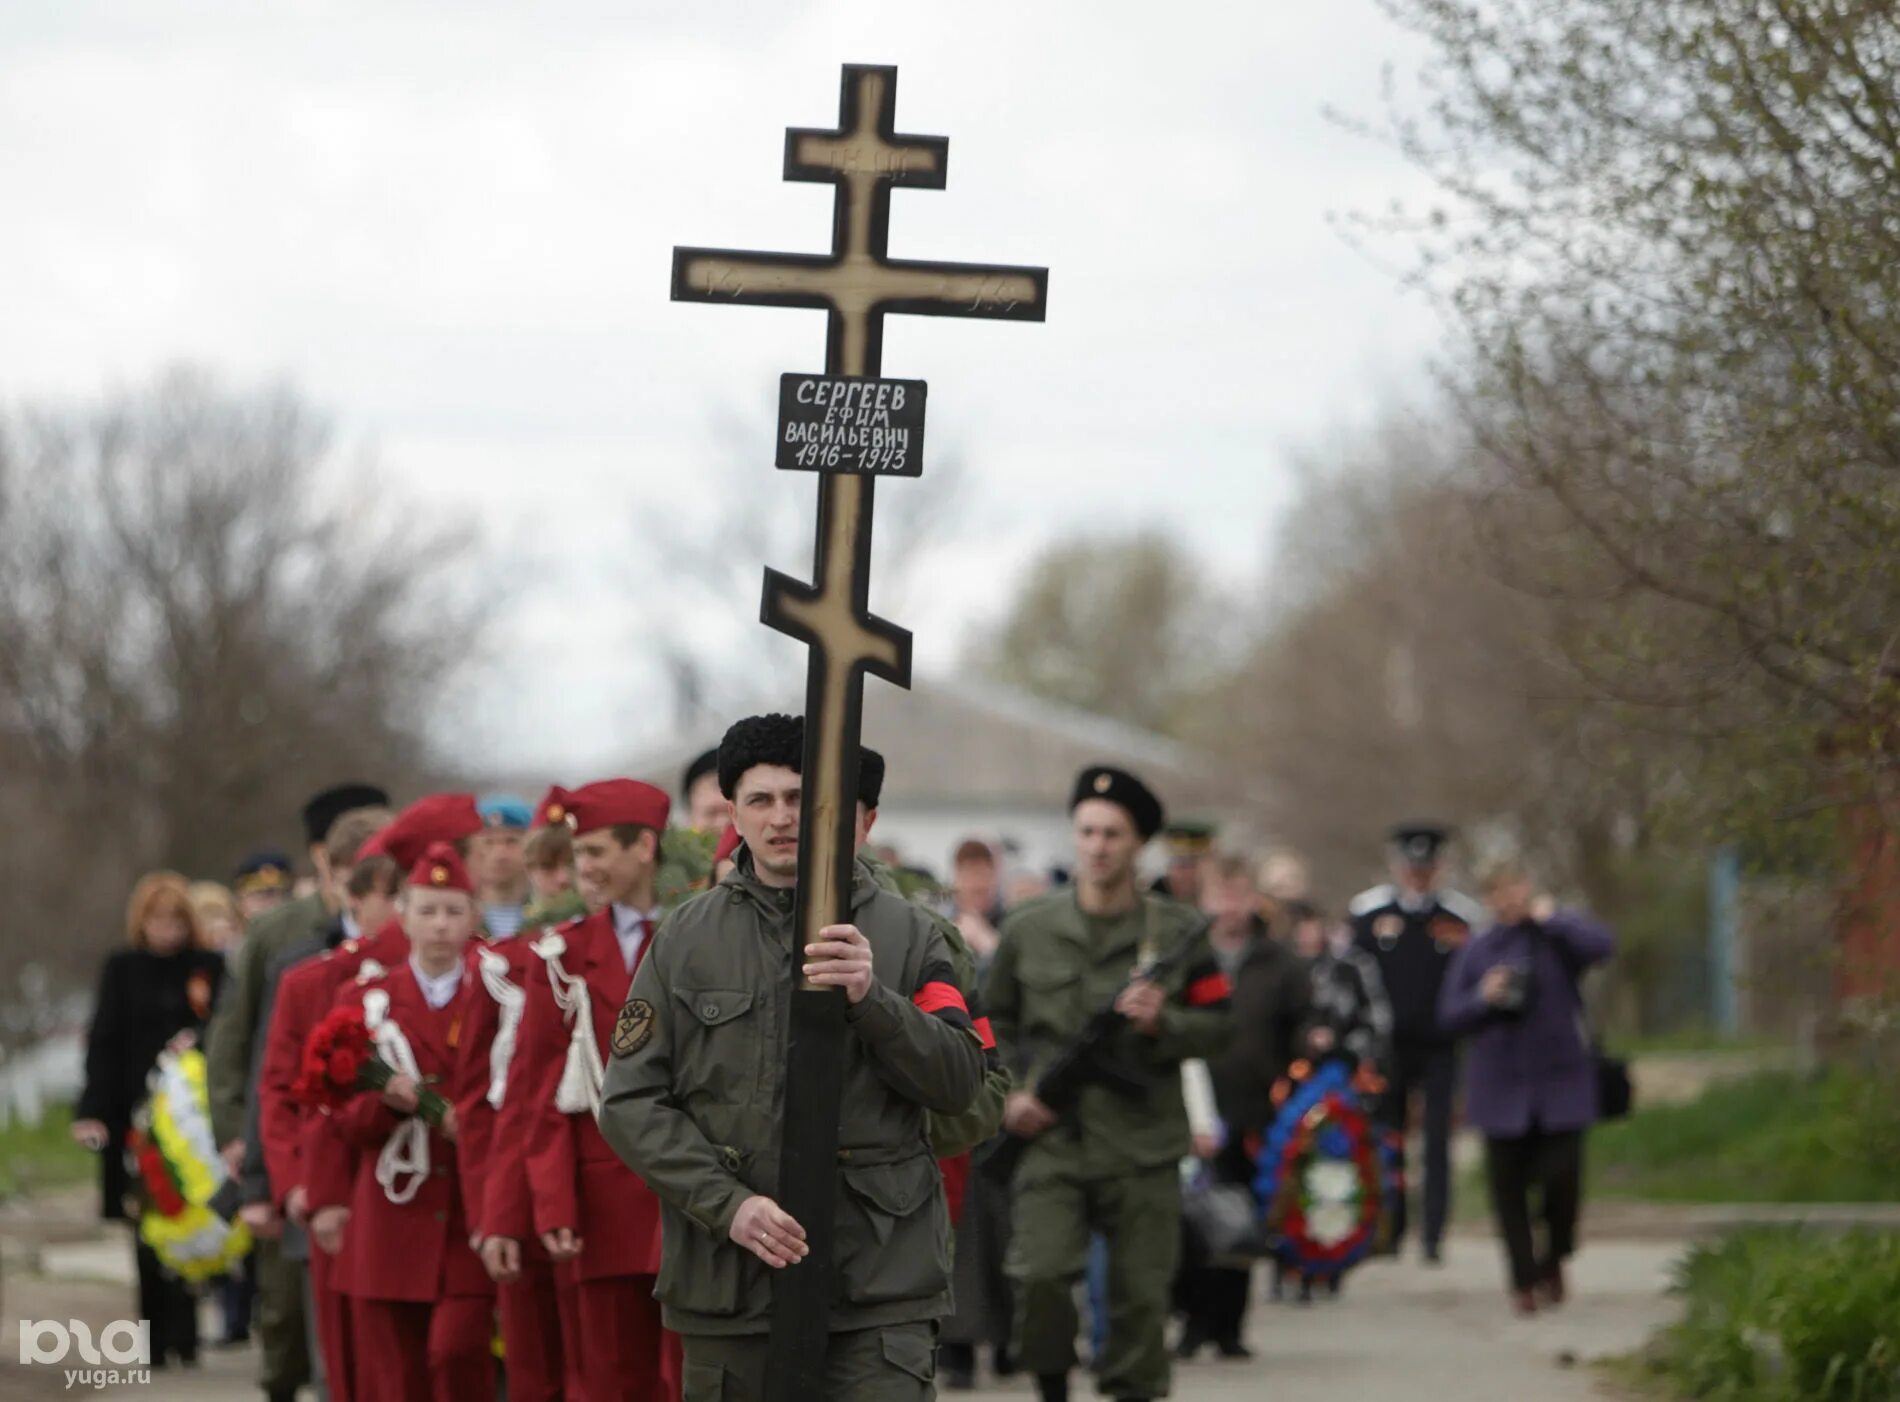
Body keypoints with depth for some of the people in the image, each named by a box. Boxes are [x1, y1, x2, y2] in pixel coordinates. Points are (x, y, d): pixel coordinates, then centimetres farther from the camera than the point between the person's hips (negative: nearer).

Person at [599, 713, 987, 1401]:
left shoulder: (907, 933, 6)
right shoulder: (686, 938, 7)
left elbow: (959, 1081, -1)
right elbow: (632, 1101, 2)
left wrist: (872, 999, -18)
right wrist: (728, 1205, -11)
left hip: (879, 1289, -1)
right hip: (727, 1285, 2)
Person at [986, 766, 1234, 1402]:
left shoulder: (1178, 932, 5)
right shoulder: (1030, 930, 8)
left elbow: (1217, 1027, 7)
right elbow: (994, 1022, 19)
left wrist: (1161, 1022, -12)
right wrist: (1006, 1093, 4)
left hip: (1142, 1144, 0)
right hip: (1054, 1141, 0)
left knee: (1140, 1295, 1)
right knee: (1041, 1275, -17)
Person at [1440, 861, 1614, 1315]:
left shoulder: (1555, 939, 2)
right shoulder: (1476, 952, 7)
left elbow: (1601, 944, -19)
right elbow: (1449, 1016, 5)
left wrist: (1549, 918, -11)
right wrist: (1483, 999, -13)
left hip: (1560, 1087, -2)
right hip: (1501, 1086, 2)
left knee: (1562, 1176, -10)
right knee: (1509, 1188, 2)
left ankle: (1552, 1259, 17)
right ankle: (1523, 1280, 14)